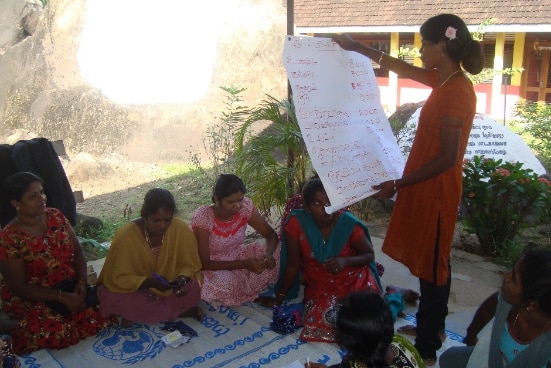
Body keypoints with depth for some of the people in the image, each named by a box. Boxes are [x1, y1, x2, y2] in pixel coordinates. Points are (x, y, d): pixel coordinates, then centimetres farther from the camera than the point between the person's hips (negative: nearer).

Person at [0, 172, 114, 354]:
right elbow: (19, 287, -16)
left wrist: (81, 283, -13)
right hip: (30, 298, -6)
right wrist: (62, 297, -23)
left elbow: (78, 251, 3)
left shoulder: (56, 216, -1)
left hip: (69, 287, 6)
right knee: (55, 333, -33)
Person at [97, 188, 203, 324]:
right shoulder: (125, 236, -23)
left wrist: (182, 279, -28)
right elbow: (120, 278, -17)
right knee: (117, 300, -31)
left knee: (193, 290, -26)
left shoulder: (181, 229, -17)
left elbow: (189, 266, -5)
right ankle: (181, 311, -16)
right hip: (137, 290, -1)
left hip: (170, 290, 2)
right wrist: (150, 282, -33)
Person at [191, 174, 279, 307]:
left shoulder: (245, 206, -16)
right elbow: (204, 263, -24)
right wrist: (244, 264, -32)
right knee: (225, 287, -38)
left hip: (238, 256, 5)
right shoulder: (203, 218, -28)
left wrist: (268, 253, -30)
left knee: (278, 255, -15)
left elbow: (271, 234, -6)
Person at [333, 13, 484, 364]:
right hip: (428, 187, 10)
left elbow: (448, 157, -24)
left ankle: (428, 348, 17)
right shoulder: (445, 80, 6)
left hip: (436, 190, -10)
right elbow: (403, 68, 22)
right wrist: (357, 47, 26)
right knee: (430, 262, 20)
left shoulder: (456, 93, -23)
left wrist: (398, 184, -20)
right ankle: (431, 327, 38)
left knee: (431, 266, 2)